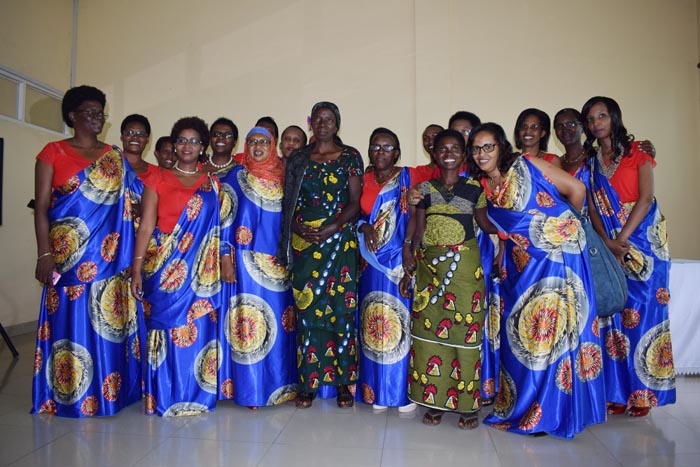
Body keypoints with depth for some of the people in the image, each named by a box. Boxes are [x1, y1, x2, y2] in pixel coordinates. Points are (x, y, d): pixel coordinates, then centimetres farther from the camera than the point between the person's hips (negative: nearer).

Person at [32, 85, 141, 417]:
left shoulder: (115, 156, 12)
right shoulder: (54, 152, 2)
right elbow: (41, 206, -3)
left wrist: (129, 253, 4)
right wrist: (44, 253, -12)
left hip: (109, 255, 3)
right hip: (68, 255, -3)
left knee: (105, 322, 6)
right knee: (70, 320, 2)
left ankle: (107, 390, 18)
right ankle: (66, 396, 15)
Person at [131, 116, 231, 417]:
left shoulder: (212, 185, 13)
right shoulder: (158, 181, 6)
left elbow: (219, 228, 11)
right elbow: (145, 227, 0)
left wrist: (226, 260, 0)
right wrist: (137, 268, -6)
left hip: (202, 269, 2)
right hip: (164, 267, -2)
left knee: (198, 328, 3)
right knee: (167, 327, -1)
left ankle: (196, 393, 17)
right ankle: (167, 396, 12)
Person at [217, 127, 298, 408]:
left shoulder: (283, 177, 12)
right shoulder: (236, 176, 7)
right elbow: (223, 215, 3)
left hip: (278, 261, 2)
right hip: (247, 260, -2)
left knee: (279, 315, 4)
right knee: (248, 313, -5)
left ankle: (281, 381, 17)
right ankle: (250, 387, 5)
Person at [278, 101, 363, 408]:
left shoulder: (350, 157, 7)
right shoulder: (298, 159, 13)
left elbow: (355, 202, 0)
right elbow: (288, 203, 9)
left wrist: (331, 228, -13)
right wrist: (298, 228, -9)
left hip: (339, 241, -1)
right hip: (304, 242, 2)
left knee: (341, 307, -2)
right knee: (307, 309, 1)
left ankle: (343, 382, 11)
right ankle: (308, 383, 12)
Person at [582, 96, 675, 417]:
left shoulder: (637, 152, 3)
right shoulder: (590, 161, 12)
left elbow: (645, 198, -8)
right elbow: (592, 207, 3)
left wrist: (622, 240, -15)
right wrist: (607, 242, -13)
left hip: (644, 243, -3)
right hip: (608, 246, 3)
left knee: (642, 313, -3)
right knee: (613, 315, 2)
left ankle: (642, 393, 5)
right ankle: (617, 392, 9)